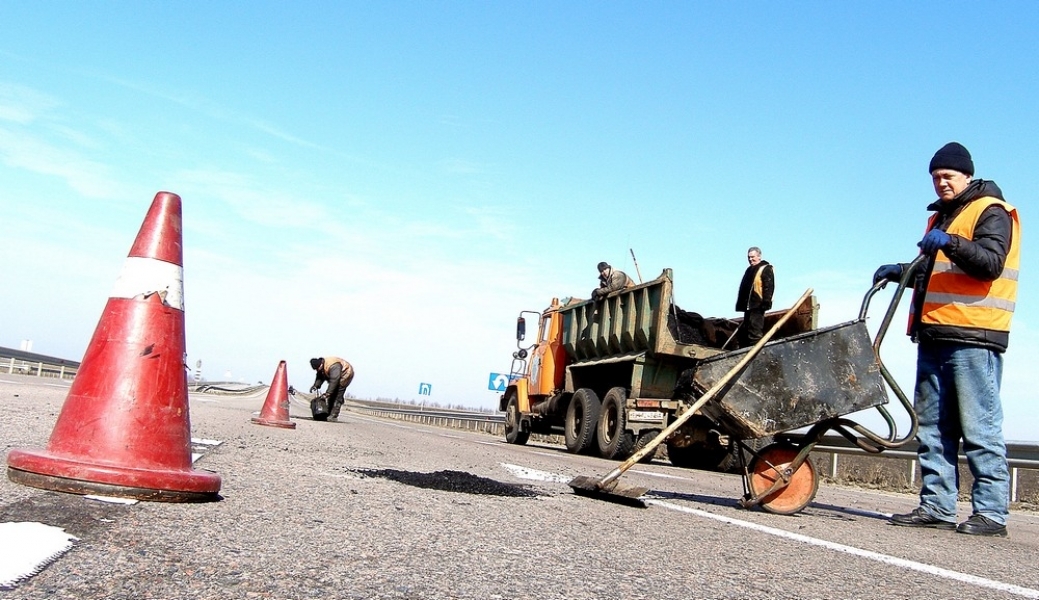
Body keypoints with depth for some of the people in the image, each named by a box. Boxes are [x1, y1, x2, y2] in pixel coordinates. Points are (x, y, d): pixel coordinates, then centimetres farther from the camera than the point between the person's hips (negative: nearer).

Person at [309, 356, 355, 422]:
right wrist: (316, 385, -19)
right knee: (331, 395, 4)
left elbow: (334, 381, -37)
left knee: (338, 395, -16)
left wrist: (327, 394, -37)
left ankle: (334, 416, -17)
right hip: (335, 377, 9)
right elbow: (320, 378, 0)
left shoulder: (333, 366, -36)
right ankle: (328, 414, 8)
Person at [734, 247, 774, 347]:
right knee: (744, 330, 13)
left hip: (757, 306, -10)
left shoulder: (766, 269, -4)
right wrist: (741, 303, 21)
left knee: (755, 331, -13)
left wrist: (766, 302, -22)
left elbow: (769, 287, -14)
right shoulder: (749, 270, 22)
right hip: (748, 306, 10)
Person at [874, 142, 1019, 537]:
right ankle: (936, 507, 10)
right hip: (934, 337, 9)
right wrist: (901, 272, 17)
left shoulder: (990, 212, 0)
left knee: (979, 428, -8)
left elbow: (990, 263, -17)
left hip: (973, 338, -8)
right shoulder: (940, 217, 26)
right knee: (933, 427, 6)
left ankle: (991, 512, -3)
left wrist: (951, 243, -30)